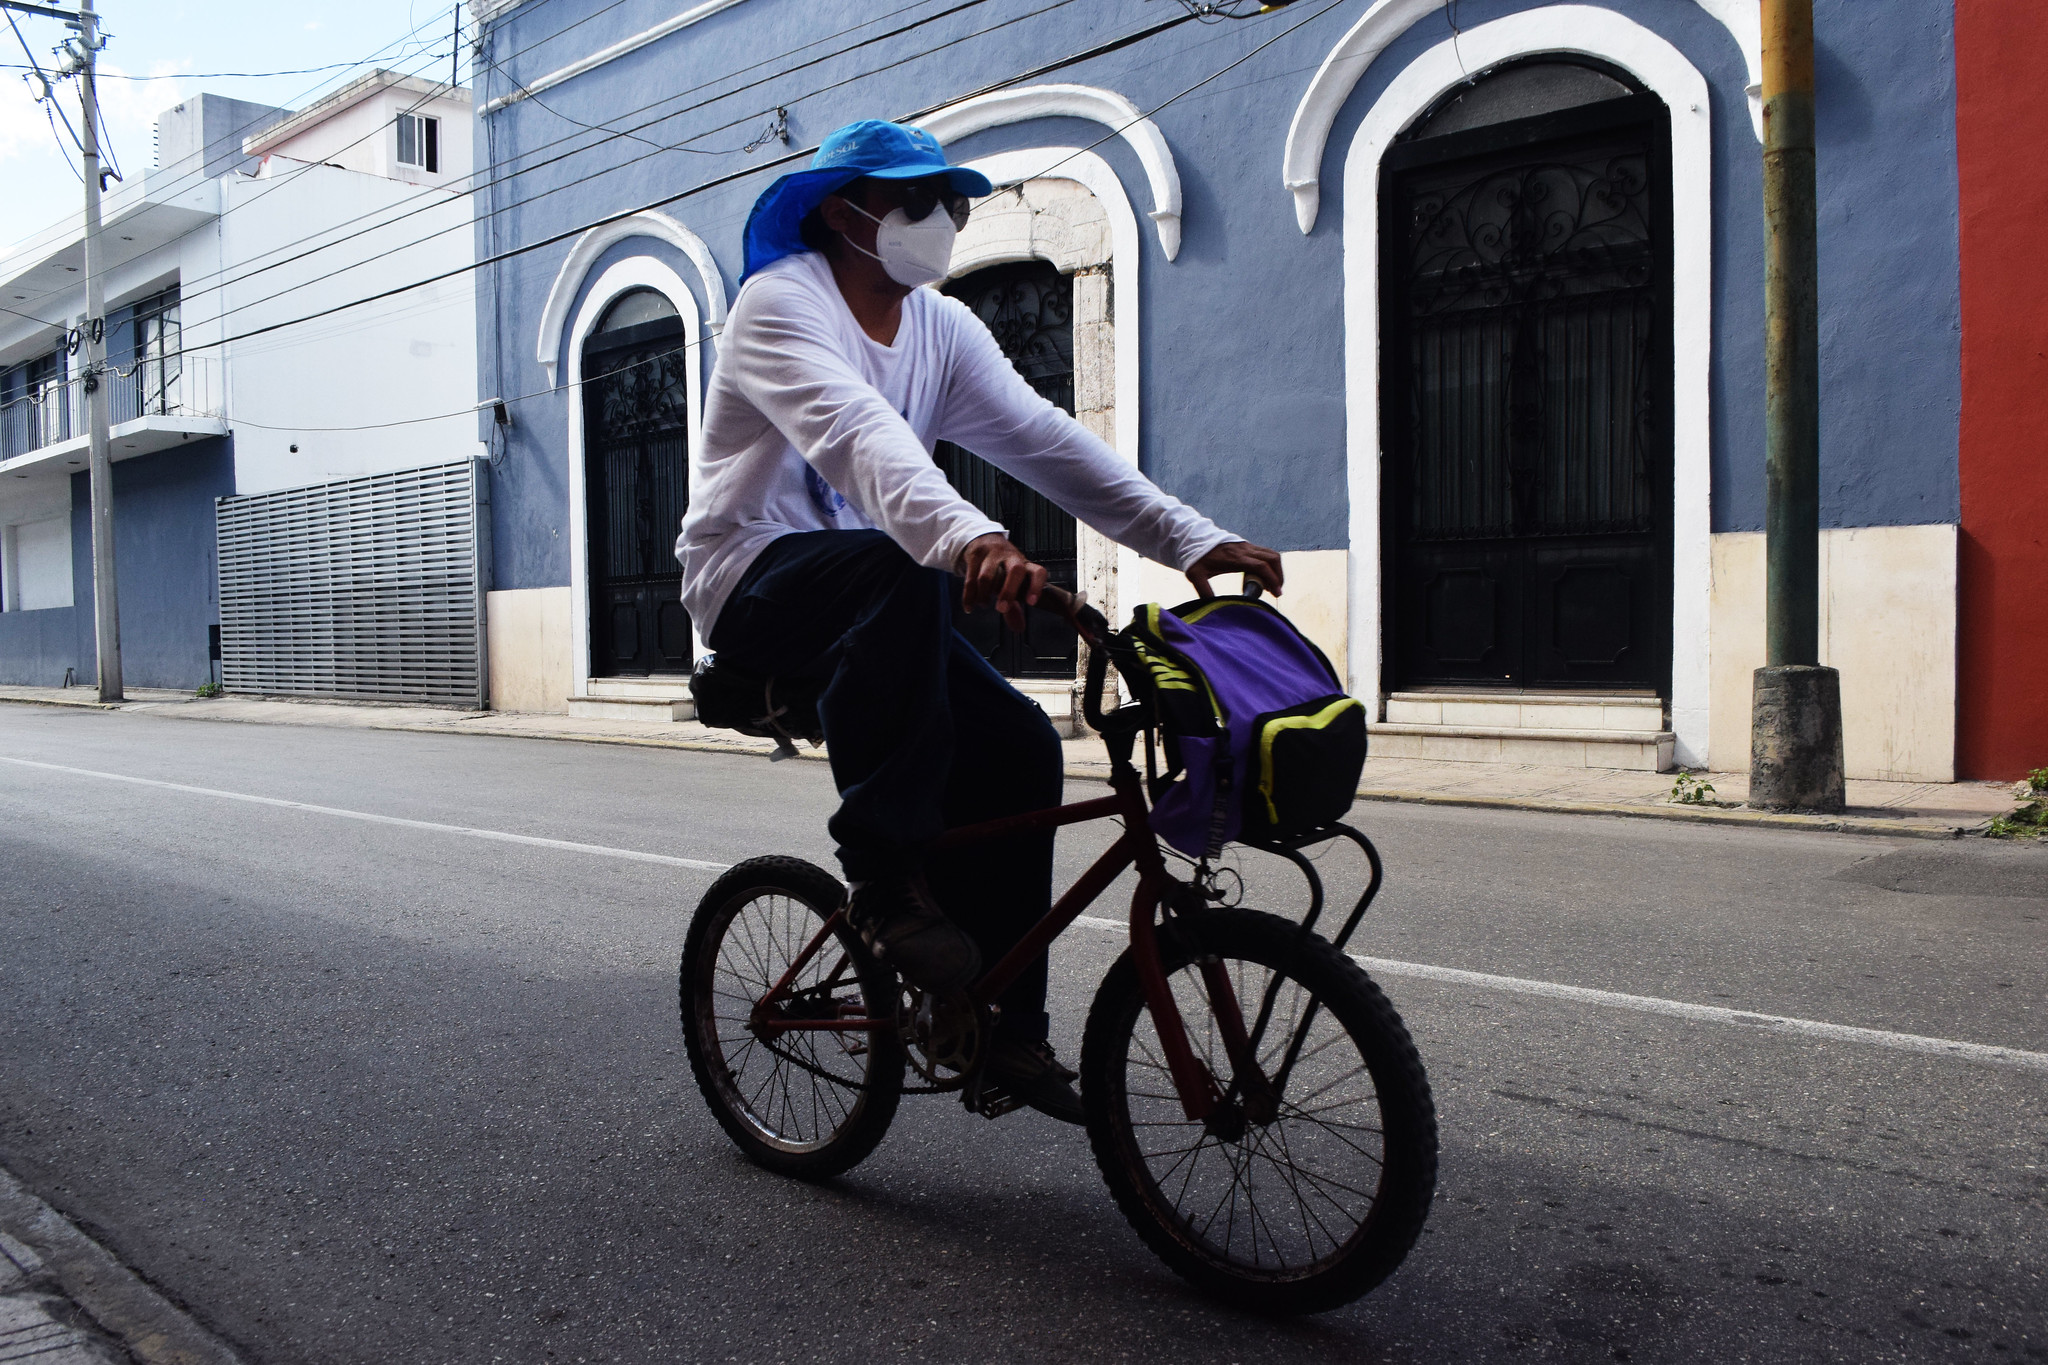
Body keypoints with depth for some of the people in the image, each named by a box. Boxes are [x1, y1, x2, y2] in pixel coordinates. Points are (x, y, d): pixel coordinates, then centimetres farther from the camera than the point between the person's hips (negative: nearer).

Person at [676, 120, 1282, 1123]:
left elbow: (1042, 439, -4)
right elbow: (855, 432, -34)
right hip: (753, 578, -6)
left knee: (1019, 744, -13)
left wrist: (1191, 540, -17)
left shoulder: (941, 327, 9)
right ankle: (883, 873, -28)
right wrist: (967, 538, -53)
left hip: (871, 599, 7)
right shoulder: (779, 302, -13)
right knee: (897, 568, -37)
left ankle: (1006, 1021, -1)